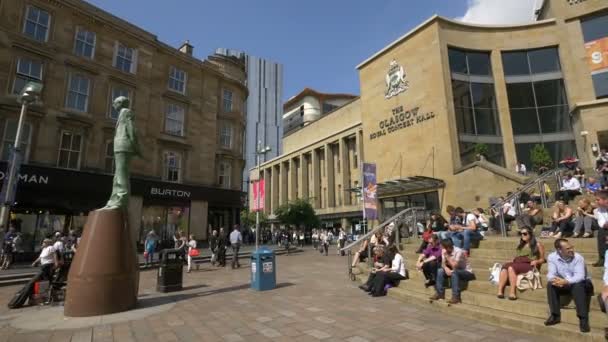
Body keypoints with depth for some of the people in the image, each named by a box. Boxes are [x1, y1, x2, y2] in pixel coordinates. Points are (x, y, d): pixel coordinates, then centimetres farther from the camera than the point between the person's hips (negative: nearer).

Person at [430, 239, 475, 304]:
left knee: (454, 272, -35)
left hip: (467, 272, -7)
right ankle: (440, 293, -8)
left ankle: (456, 297, -30)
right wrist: (446, 268, -25)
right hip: (455, 271, 7)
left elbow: (454, 266, -33)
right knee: (440, 270, -13)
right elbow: (443, 263, -4)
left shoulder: (458, 251, -28)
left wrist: (446, 255, -33)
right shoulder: (444, 251, -8)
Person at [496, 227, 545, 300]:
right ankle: (500, 292, -44)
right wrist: (513, 261, 7)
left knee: (511, 267, -37)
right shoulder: (520, 245, 31)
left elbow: (542, 259, 14)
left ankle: (512, 293, -42)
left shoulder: (537, 245, 17)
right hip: (517, 264, 4)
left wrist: (536, 261, -7)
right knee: (505, 266, -32)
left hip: (529, 265, -4)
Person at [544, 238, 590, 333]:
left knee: (578, 286, -35)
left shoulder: (578, 257, -17)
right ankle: (555, 315, -17)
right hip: (563, 284, 2)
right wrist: (554, 279, -39)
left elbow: (579, 276, -27)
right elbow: (551, 274, -14)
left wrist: (566, 281, -44)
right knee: (550, 284, -26)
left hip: (577, 283, -2)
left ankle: (583, 318, -28)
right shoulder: (552, 257, -11)